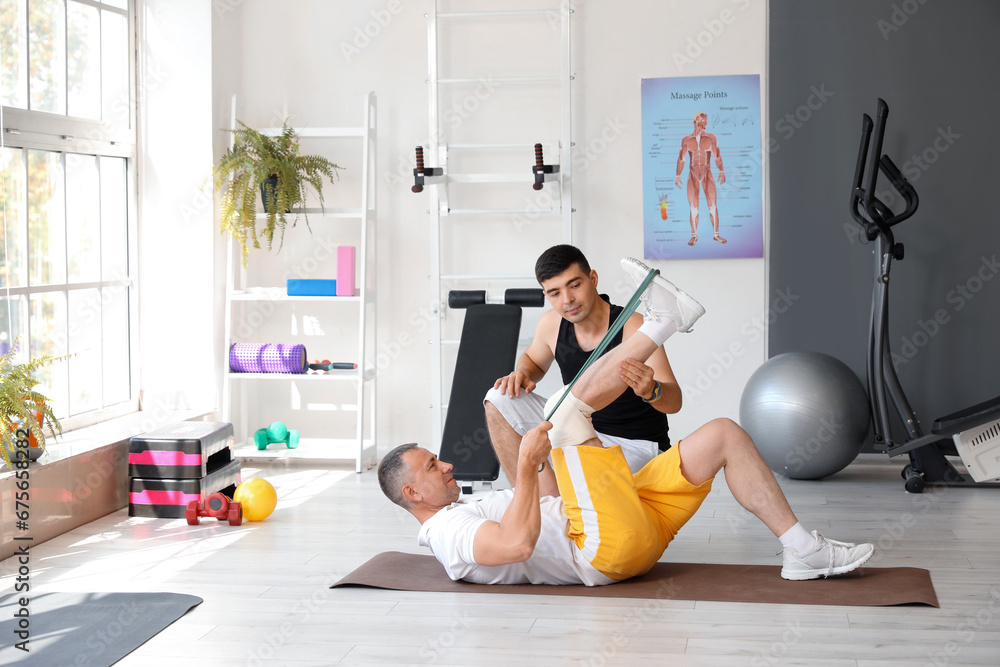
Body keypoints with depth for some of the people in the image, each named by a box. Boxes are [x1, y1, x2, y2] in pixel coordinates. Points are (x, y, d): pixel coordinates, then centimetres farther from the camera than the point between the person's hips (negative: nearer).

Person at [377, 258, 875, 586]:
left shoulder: (472, 513, 29)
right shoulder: (448, 533, -5)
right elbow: (519, 544, -27)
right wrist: (528, 465, -20)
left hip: (636, 529, 10)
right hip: (608, 546, -10)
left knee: (724, 434, 6)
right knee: (565, 407, -16)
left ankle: (802, 550, -1)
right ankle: (661, 323, -3)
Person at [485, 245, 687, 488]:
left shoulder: (633, 327, -22)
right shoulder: (551, 324, -6)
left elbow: (674, 402, -28)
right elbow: (533, 359, 20)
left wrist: (651, 390, -52)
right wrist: (522, 374, -5)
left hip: (635, 446, -7)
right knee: (500, 399, -5)